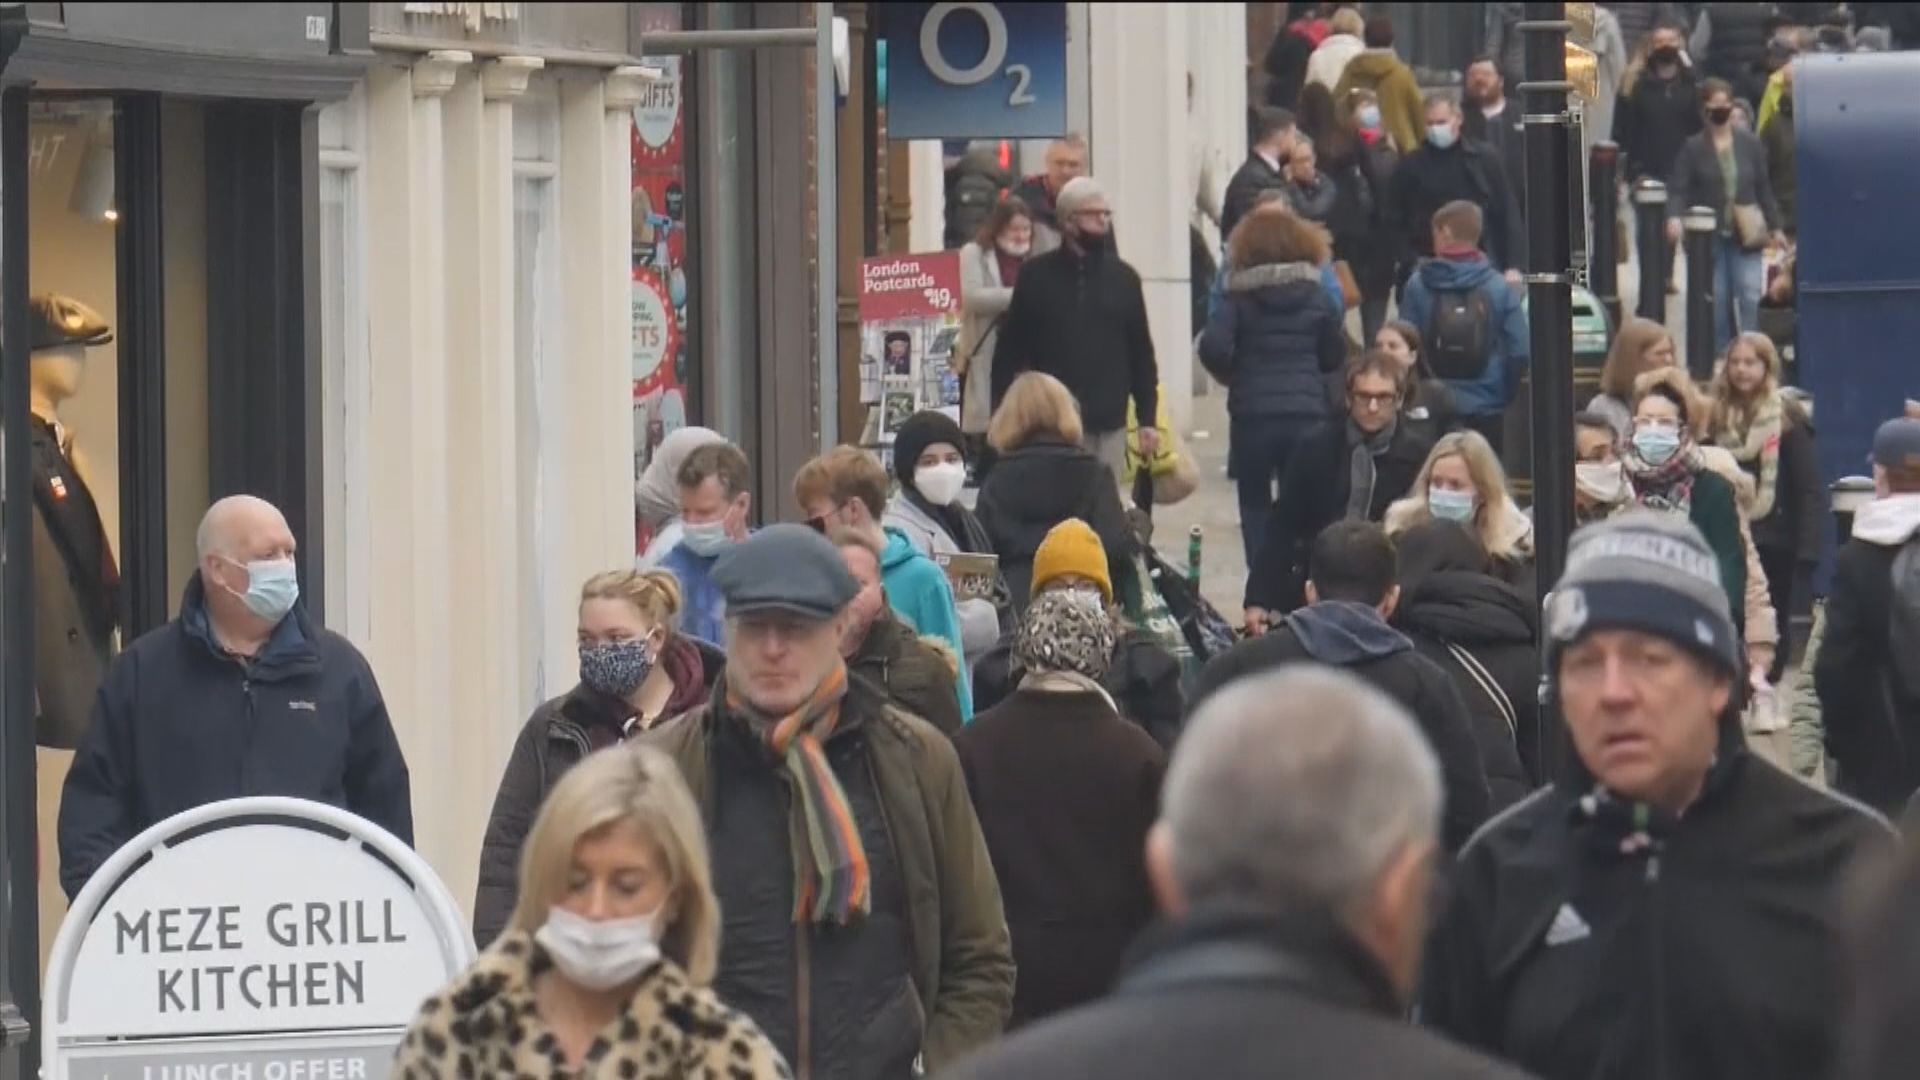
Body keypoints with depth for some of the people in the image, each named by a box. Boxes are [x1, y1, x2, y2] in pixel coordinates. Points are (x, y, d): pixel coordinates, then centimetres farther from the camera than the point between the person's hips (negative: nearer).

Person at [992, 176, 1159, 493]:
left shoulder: (1123, 278, 8)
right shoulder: (1038, 277, 2)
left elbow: (1141, 353, 10)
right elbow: (1009, 352, 2)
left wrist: (1148, 419, 4)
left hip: (1109, 427, 2)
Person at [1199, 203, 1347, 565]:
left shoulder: (1239, 297, -4)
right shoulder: (1316, 297, 3)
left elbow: (1213, 348, -16)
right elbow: (1335, 356, 6)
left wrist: (1232, 375, 4)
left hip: (1252, 413, -2)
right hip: (1307, 411, 2)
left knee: (1255, 505, 11)